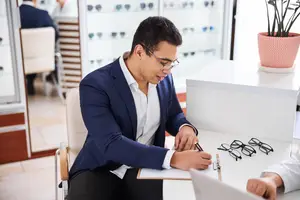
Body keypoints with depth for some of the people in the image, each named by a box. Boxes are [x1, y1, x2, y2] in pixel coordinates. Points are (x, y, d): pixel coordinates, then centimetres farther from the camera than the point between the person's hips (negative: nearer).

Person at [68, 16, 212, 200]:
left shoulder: (164, 80, 2)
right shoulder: (96, 85, -17)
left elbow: (173, 115, 19)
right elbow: (111, 144, -27)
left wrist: (185, 127, -6)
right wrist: (173, 158, -35)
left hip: (144, 169, 5)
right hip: (101, 170, -4)